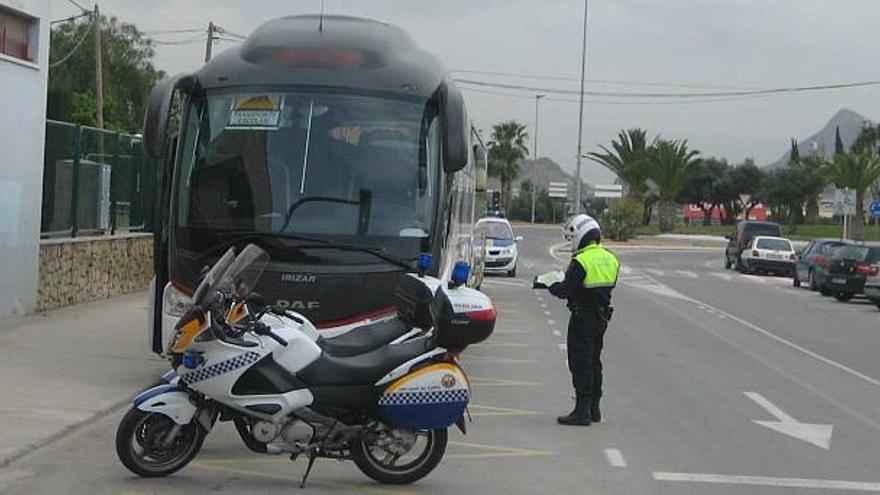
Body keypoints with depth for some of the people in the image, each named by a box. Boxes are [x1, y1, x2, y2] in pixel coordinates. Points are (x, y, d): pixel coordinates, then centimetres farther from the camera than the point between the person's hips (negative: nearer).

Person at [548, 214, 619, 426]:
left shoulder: (581, 262, -19)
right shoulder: (610, 259, 6)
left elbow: (565, 291, -20)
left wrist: (550, 284, 1)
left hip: (582, 319, -8)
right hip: (601, 317, 8)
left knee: (580, 364, -3)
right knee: (594, 362, 17)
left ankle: (582, 410, -3)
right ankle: (594, 408, 24)